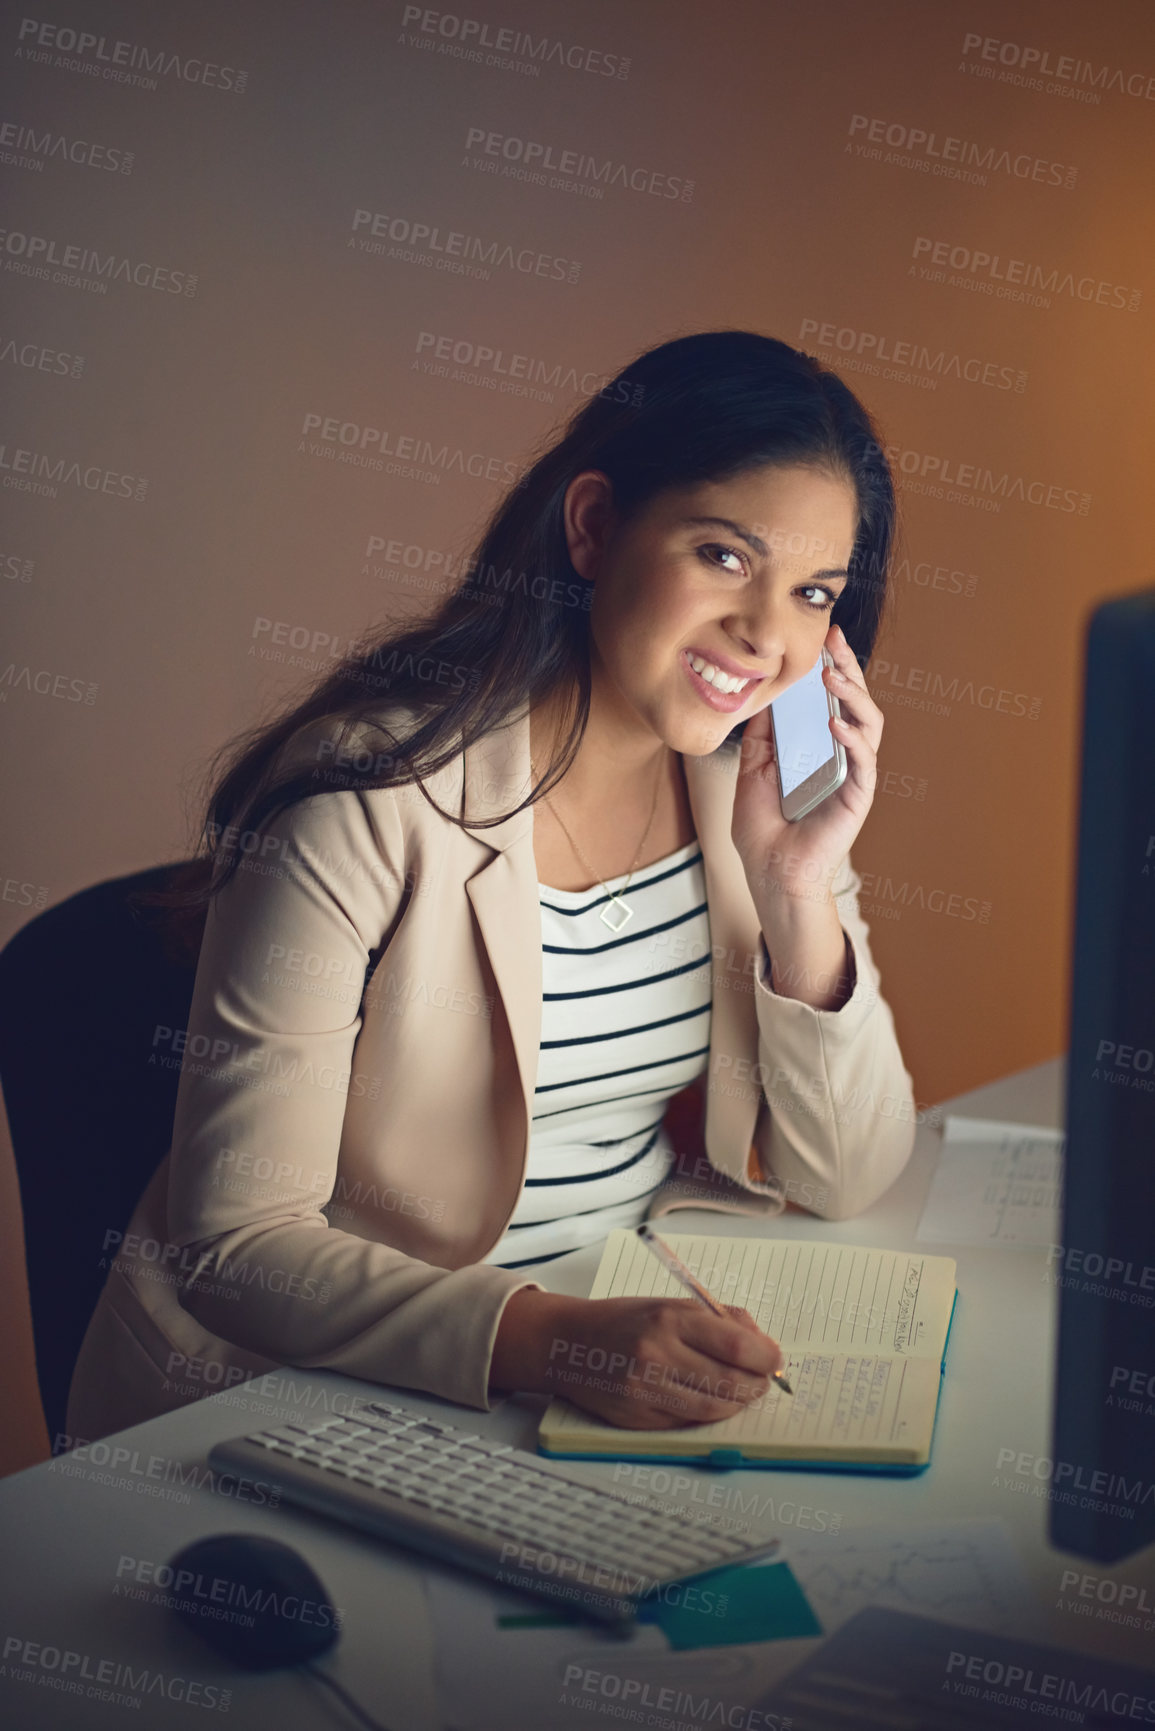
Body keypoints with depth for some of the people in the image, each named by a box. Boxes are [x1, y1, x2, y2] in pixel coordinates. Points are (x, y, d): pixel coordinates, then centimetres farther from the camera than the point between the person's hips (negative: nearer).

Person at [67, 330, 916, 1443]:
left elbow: (844, 1179, 0)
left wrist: (799, 892, -14)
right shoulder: (373, 797, -19)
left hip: (631, 1341, 6)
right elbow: (235, 1242, -17)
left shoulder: (762, 780, -1)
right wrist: (538, 1339, -32)